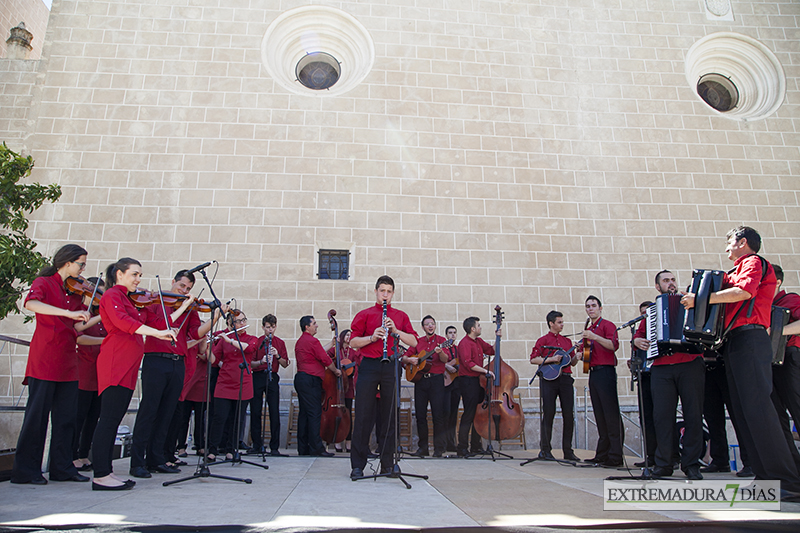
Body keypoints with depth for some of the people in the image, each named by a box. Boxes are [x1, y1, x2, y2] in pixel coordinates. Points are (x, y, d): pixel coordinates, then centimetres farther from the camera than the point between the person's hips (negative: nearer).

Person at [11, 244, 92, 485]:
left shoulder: (74, 292, 16)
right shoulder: (43, 283, -3)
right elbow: (31, 303, -25)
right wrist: (68, 312, -33)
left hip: (67, 361, 6)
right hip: (44, 359, -6)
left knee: (66, 416, 8)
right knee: (38, 413, -1)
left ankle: (62, 467, 16)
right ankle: (25, 470, 10)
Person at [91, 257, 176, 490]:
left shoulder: (124, 298, 25)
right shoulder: (112, 295, -4)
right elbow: (122, 322, -23)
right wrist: (157, 332, -31)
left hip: (126, 366, 9)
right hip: (115, 364, -9)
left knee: (113, 420, 9)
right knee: (109, 419, -9)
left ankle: (106, 472, 13)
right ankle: (100, 476, -6)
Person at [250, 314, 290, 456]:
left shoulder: (280, 343, 11)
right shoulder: (256, 342, 5)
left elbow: (285, 364, 8)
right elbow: (250, 363, 1)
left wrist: (277, 356, -10)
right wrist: (261, 361, -18)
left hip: (272, 378, 1)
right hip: (257, 377, -1)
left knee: (275, 413, -4)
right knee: (255, 412, 2)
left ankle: (275, 448, 1)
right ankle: (257, 445, 15)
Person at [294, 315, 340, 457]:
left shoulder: (300, 342, 19)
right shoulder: (312, 341, -11)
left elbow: (319, 352, 25)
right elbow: (325, 359, -11)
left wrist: (332, 343, 32)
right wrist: (336, 370, 6)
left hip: (300, 378, 10)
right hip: (311, 380, -10)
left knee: (304, 413, 11)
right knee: (315, 414, -7)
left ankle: (303, 448, 14)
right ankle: (316, 448, -6)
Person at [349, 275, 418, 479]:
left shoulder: (400, 316, 16)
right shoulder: (364, 315, 11)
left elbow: (414, 342, 6)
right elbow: (353, 342, 4)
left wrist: (395, 331, -10)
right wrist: (371, 337, -13)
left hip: (391, 367, 2)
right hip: (369, 365, -2)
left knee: (390, 415, 4)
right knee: (364, 415, -1)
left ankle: (387, 464, 14)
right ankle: (357, 465, 6)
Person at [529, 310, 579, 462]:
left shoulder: (567, 341, 19)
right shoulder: (543, 340, 5)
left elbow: (572, 363, 20)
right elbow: (533, 359, -5)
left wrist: (576, 356, 0)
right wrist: (551, 359, -12)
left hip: (566, 378, 4)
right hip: (549, 379, -4)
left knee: (569, 415, 2)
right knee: (548, 414, -4)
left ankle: (568, 451, 12)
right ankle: (545, 450, 4)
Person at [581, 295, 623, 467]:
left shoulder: (607, 325, -1)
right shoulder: (588, 329, 22)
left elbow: (614, 345, -18)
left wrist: (595, 337, -26)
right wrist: (581, 353, 10)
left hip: (606, 372, -8)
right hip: (593, 373, 8)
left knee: (611, 414, -8)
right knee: (600, 416, 8)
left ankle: (615, 456, -7)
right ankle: (602, 454, 12)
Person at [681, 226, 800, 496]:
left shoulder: (754, 262, 2)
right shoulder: (737, 272, 29)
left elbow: (744, 292, -16)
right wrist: (695, 297, 16)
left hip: (749, 339, -9)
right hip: (735, 343, 9)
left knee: (756, 407, -15)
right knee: (744, 411, 3)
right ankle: (765, 477, 4)